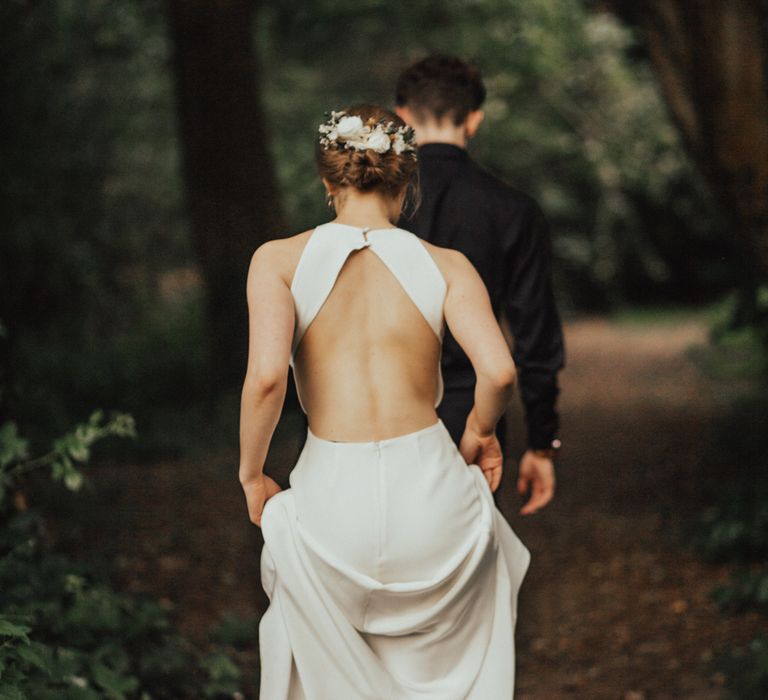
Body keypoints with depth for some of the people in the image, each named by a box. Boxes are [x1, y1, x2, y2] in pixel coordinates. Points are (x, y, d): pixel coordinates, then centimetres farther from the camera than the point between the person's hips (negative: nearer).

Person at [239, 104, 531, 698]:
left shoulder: (279, 260, 1)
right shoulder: (444, 265, 3)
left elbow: (266, 375, -14)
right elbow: (499, 372, -10)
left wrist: (252, 476, 1)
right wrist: (479, 432, 11)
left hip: (331, 498, -1)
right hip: (432, 490, 1)